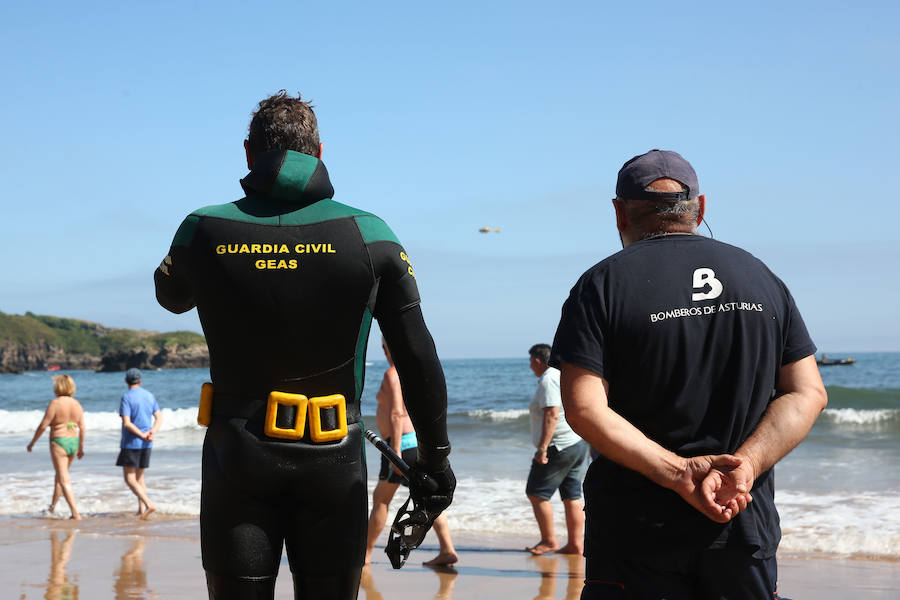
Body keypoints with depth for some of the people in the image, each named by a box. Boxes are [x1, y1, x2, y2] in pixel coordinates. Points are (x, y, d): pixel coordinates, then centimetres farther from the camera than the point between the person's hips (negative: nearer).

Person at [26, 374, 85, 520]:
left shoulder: (55, 403, -12)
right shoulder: (77, 404, 5)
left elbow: (43, 425, -12)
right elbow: (82, 428, 7)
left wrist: (32, 442, 1)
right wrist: (81, 448, 17)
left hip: (59, 442, -6)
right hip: (74, 442, 6)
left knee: (64, 480, -4)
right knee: (60, 475, 25)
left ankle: (76, 513, -12)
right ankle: (52, 506, 38)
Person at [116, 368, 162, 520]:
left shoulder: (127, 397, -11)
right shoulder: (150, 396, 8)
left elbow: (126, 423, -19)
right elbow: (159, 418, 3)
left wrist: (143, 435, -16)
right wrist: (152, 432, -12)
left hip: (131, 443, -6)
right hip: (146, 445, 6)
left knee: (129, 479, -4)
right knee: (139, 476, 18)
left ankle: (149, 504, -21)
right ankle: (141, 510, 14)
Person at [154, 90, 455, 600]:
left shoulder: (204, 232, -2)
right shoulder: (369, 235, -3)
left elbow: (171, 296, 22)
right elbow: (418, 356, -1)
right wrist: (435, 455, 7)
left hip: (237, 458, 0)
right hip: (333, 461, 0)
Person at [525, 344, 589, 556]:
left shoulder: (548, 381, -13)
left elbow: (552, 415, -22)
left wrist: (542, 447, -23)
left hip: (560, 446, -10)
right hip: (580, 443, 10)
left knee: (536, 493, -1)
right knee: (572, 495, 10)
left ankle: (549, 540, 3)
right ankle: (575, 543, 9)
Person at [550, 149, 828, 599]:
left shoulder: (602, 285, -3)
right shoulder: (760, 276, 9)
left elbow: (583, 409, -15)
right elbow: (807, 393, 2)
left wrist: (680, 473, -17)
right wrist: (745, 466, -11)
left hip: (638, 529, -3)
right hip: (745, 524, 3)